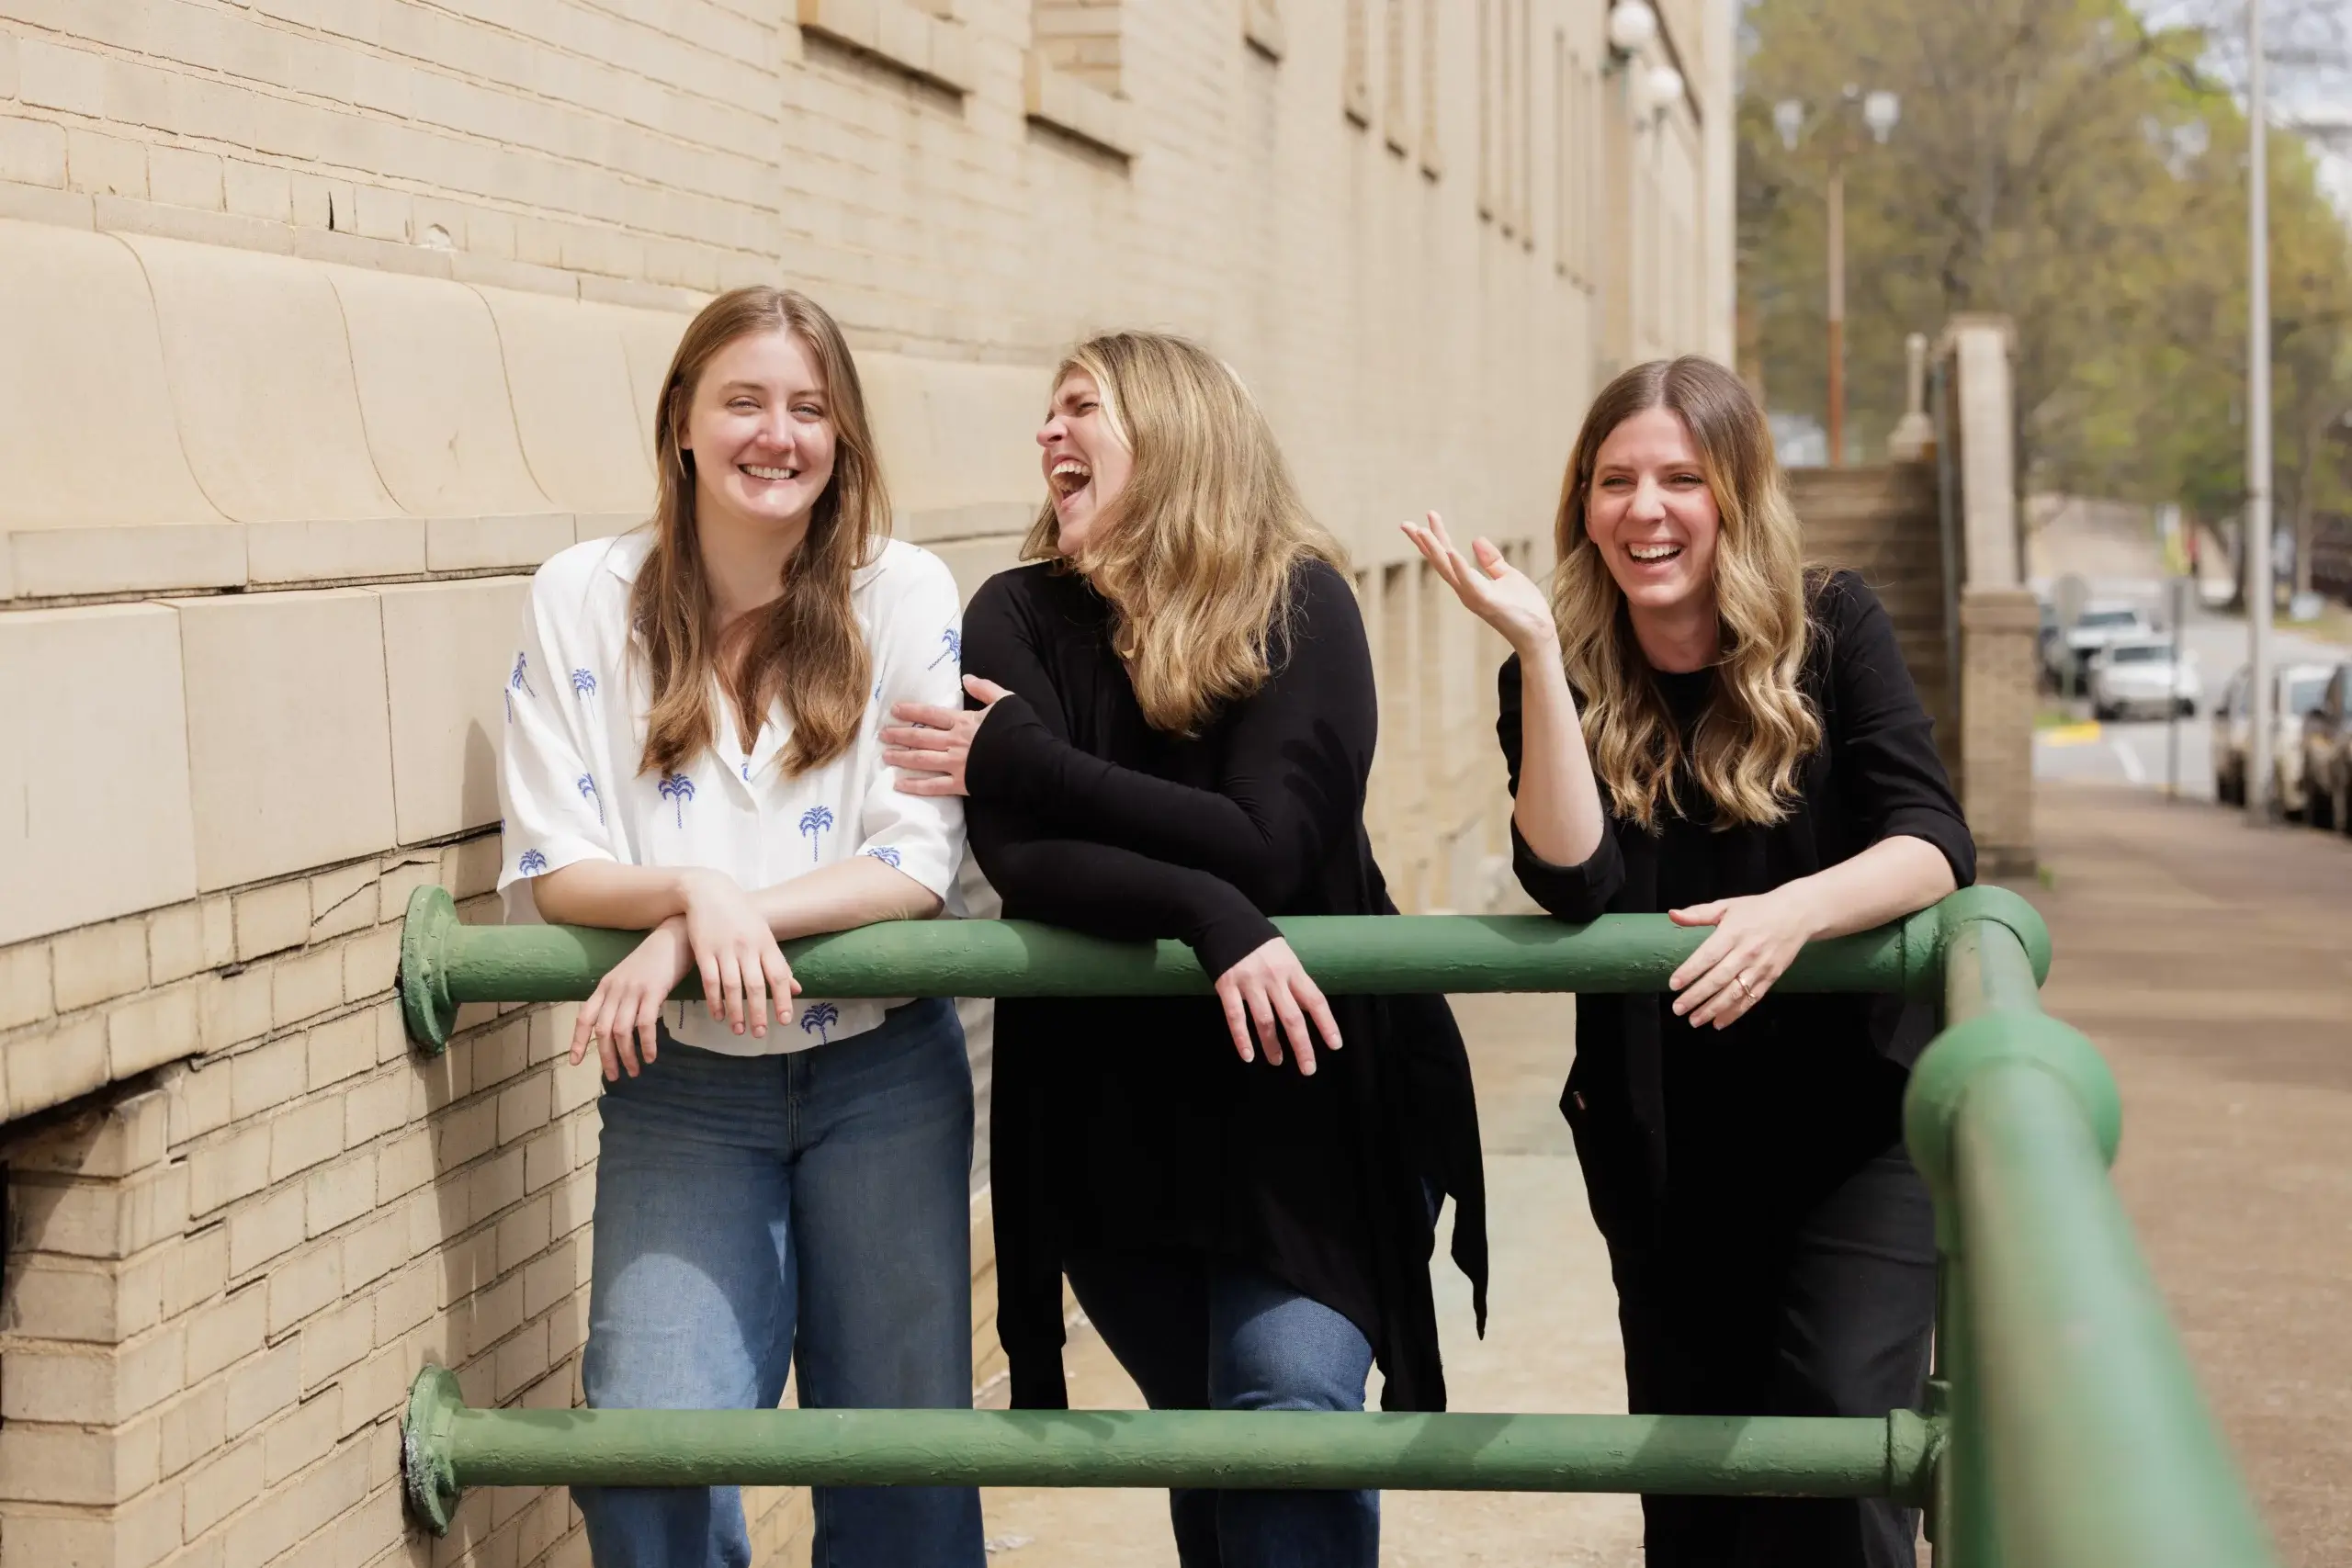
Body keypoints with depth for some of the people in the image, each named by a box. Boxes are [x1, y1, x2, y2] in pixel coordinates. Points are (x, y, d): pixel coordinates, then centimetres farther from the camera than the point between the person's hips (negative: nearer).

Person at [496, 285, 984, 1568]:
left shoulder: (904, 594, -5)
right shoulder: (583, 599, -3)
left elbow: (917, 861, -11)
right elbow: (547, 872, -5)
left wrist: (699, 931, -22)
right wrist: (693, 892, -26)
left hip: (882, 1068, 0)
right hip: (683, 1081, 0)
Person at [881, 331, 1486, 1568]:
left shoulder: (1296, 601, -9)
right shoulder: (1019, 617, -3)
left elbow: (1271, 848, -22)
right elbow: (1018, 858, -17)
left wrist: (1017, 758, -17)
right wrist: (1207, 914, -32)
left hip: (1298, 1089, -3)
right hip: (1107, 1105, 3)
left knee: (1291, 1421, -17)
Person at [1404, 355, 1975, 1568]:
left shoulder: (1832, 631, -8)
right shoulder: (1561, 683, -5)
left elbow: (1932, 843, -19)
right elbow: (1576, 884, -21)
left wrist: (1794, 910, -39)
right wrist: (1536, 649, -26)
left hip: (1856, 1115, -2)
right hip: (1667, 1141, 2)